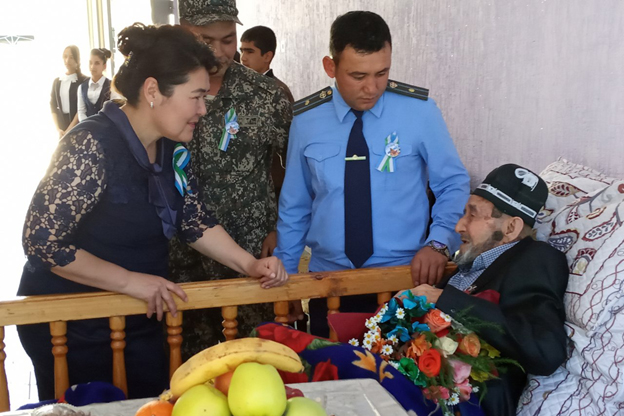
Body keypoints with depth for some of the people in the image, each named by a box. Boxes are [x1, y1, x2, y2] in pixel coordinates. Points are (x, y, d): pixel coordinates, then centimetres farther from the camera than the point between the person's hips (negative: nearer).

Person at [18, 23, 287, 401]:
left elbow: (195, 222, 7)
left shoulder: (172, 150, -1)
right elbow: (41, 241, -24)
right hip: (70, 330, -7)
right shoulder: (92, 147, -24)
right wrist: (130, 281, -22)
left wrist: (250, 264, -6)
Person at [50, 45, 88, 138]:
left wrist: (69, 130, -14)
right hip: (62, 129, 4)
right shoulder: (57, 82, 12)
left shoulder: (84, 81, -4)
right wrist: (58, 129, -3)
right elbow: (53, 106, 10)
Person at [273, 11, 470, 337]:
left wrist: (439, 243, -16)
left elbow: (454, 184, 0)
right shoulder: (305, 119, -3)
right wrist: (285, 274, 9)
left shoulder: (419, 110, -9)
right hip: (328, 282, 2)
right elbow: (294, 205, 6)